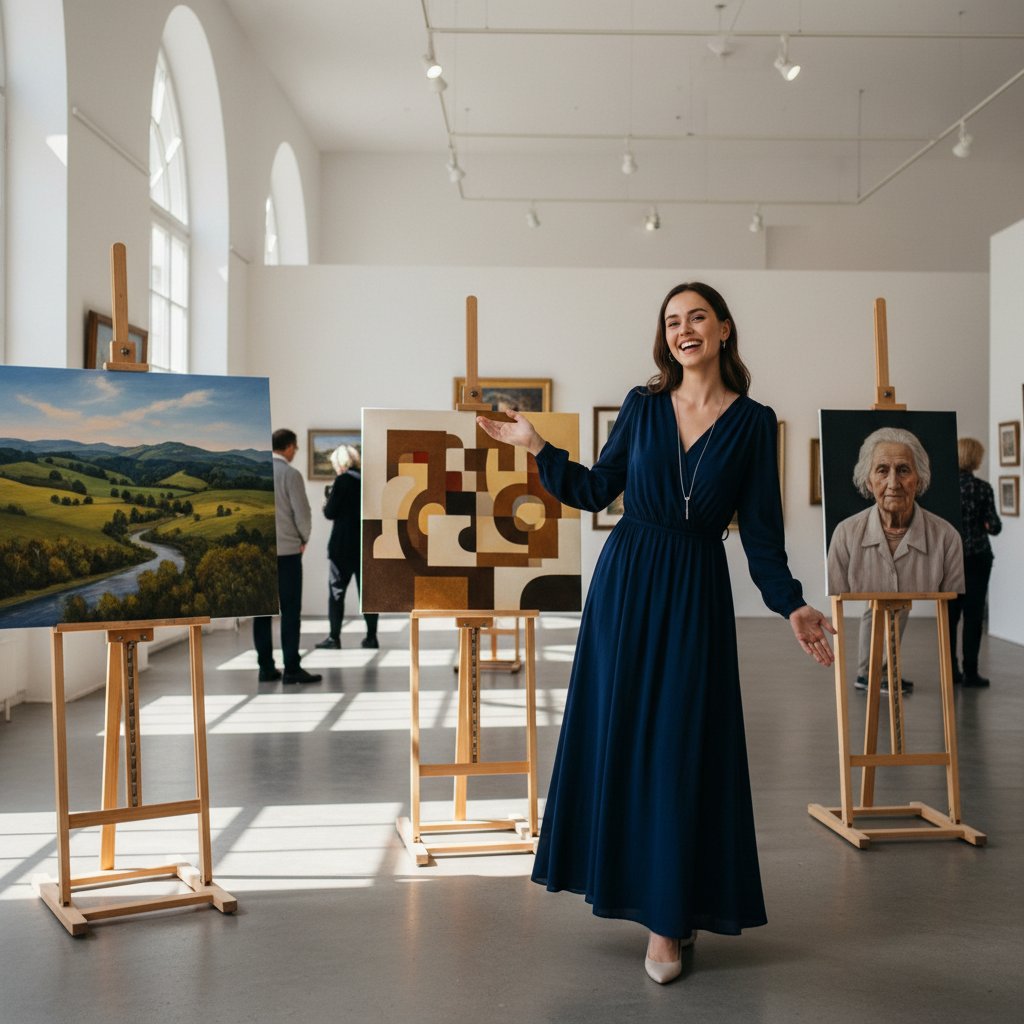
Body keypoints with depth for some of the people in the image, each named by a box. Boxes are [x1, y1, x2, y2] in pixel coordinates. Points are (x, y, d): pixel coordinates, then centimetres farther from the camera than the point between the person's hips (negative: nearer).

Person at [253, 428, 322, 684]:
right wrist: (304, 538, 9)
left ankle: (266, 667, 11)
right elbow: (302, 512, -9)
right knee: (290, 609, 0)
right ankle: (291, 668, 0)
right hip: (287, 550, -5)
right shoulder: (290, 474, -10)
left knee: (262, 609, 8)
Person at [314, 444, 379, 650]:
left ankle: (334, 637, 2)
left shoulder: (342, 481, -10)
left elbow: (330, 513, -11)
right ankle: (371, 636, 9)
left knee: (336, 590, 2)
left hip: (343, 546, -5)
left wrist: (327, 500, 10)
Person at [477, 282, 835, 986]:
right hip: (626, 583, 2)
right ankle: (635, 883, 24)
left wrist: (792, 604, -10)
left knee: (682, 747, -1)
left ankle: (670, 917, 10)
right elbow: (596, 491, 7)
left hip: (696, 595, -2)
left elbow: (761, 527, -1)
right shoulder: (642, 405, 5)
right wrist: (538, 447, 0)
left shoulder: (753, 421, 0)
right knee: (618, 735, 6)